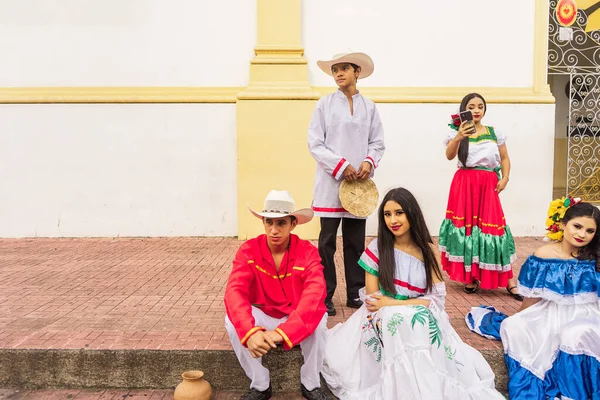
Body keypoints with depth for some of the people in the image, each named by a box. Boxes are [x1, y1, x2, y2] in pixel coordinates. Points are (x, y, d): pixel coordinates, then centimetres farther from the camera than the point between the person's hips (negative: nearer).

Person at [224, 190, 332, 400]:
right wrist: (250, 331, -48)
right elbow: (234, 291, -29)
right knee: (233, 321, -28)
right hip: (263, 318, 1)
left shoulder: (307, 252, -18)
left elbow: (315, 294, -33)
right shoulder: (248, 250, -15)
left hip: (298, 319, -1)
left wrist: (282, 332, -48)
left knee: (318, 320, -33)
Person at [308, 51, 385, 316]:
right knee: (327, 242, 0)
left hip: (359, 184, 3)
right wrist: (341, 165, -14)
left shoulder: (369, 107, 9)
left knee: (356, 242, 9)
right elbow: (315, 144, -4)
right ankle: (325, 297, 10)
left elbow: (377, 143, 10)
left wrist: (369, 162, -10)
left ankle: (354, 294, 22)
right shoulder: (324, 105, 1)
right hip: (331, 183, -2)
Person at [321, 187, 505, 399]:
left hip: (422, 321, 1)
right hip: (385, 322, -1)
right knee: (397, 320, -33)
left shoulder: (428, 251, -3)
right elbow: (372, 299, -7)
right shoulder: (377, 248, -7)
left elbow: (436, 298, -8)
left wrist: (392, 303, -18)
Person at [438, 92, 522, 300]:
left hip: (488, 186, 1)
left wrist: (505, 178, 0)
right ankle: (470, 277, 13)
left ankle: (509, 281, 2)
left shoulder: (495, 133, 10)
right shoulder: (458, 133, 1)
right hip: (465, 185, -1)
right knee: (467, 226, 1)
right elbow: (449, 155, -16)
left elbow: (505, 159, 17)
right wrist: (458, 137, -34)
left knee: (492, 226, -4)